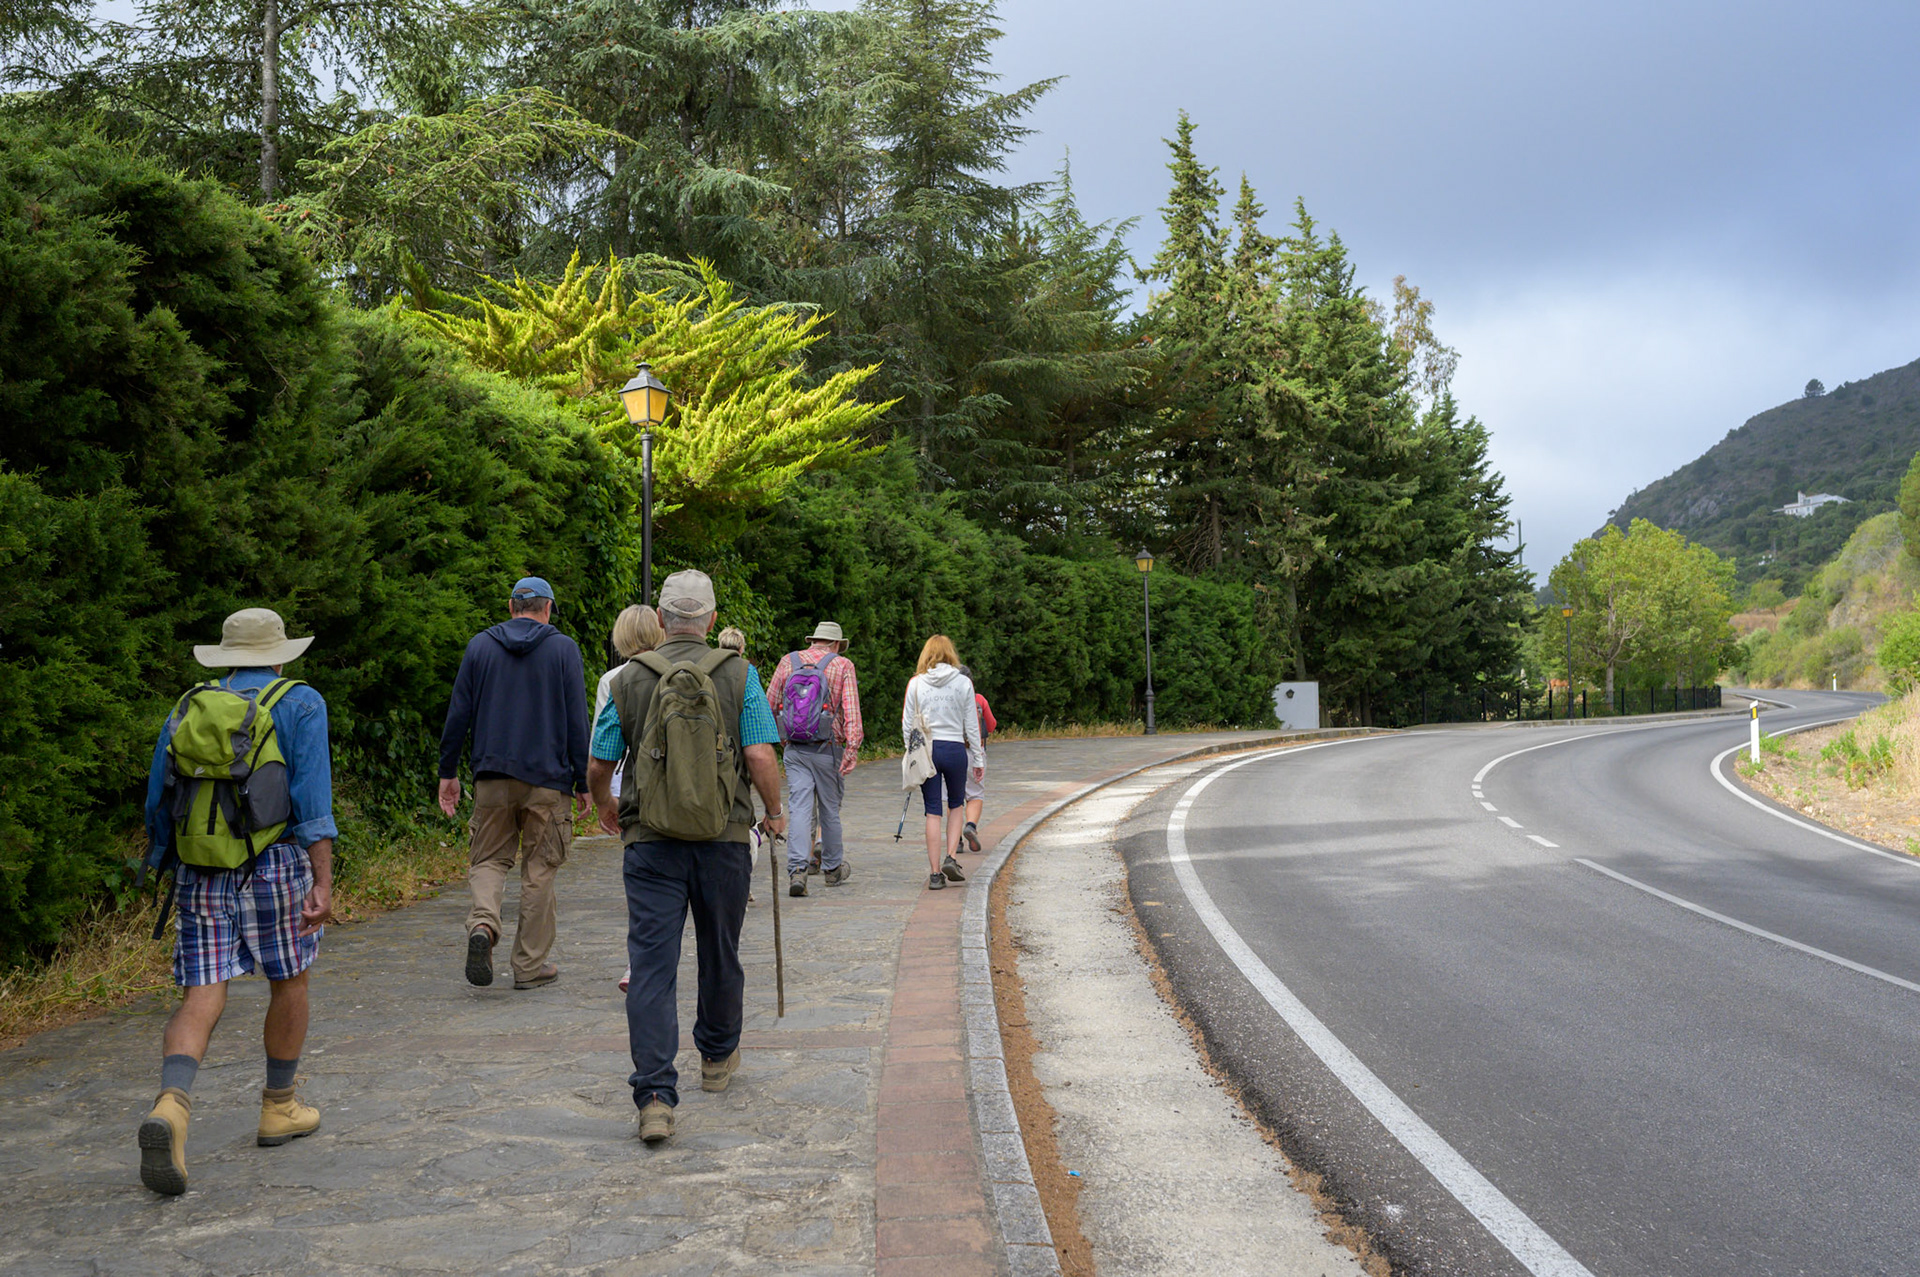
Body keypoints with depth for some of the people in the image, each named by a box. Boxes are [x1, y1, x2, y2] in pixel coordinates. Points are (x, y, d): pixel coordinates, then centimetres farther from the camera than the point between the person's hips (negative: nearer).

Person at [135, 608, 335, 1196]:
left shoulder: (188, 708, 12)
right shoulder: (299, 704, 0)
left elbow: (159, 804, 13)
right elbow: (312, 796, -11)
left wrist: (173, 874, 25)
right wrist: (323, 883, -13)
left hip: (200, 876, 3)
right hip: (273, 866, -3)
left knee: (201, 999, 1)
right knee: (289, 984, 15)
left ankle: (171, 1105, -23)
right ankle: (279, 1108, 26)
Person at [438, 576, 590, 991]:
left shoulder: (480, 645, 6)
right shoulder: (563, 648, 0)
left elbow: (459, 713, 5)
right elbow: (577, 721, -2)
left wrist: (448, 771, 12)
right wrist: (582, 781, 3)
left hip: (492, 775, 2)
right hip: (547, 778, -2)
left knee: (488, 859, 12)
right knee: (539, 870, 6)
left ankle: (483, 922, -17)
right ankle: (530, 965, 10)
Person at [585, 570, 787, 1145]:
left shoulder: (629, 679, 0)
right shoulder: (737, 675, -3)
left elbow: (598, 766, 5)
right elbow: (761, 757, -10)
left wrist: (604, 807, 26)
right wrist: (775, 812, 8)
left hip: (650, 844, -1)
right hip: (724, 841, 1)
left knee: (651, 966, -2)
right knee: (720, 955, 19)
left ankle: (655, 1097, -11)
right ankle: (718, 1057, 39)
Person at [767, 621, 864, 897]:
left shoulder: (788, 661, 7)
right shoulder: (842, 666, -2)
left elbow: (770, 705, 10)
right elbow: (851, 712, -11)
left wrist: (778, 737, 24)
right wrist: (852, 749, -15)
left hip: (794, 750, 2)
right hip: (827, 750, -2)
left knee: (799, 809, -1)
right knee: (830, 809, 12)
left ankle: (797, 870, -15)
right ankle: (833, 869, 27)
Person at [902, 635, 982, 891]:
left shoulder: (915, 683, 0)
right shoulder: (963, 683, -2)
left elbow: (907, 725, 2)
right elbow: (972, 725, 1)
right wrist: (978, 759, 8)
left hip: (925, 749, 1)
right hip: (955, 749, -1)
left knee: (933, 812, 5)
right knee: (956, 805, 19)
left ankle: (935, 873, 3)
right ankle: (951, 858, 3)